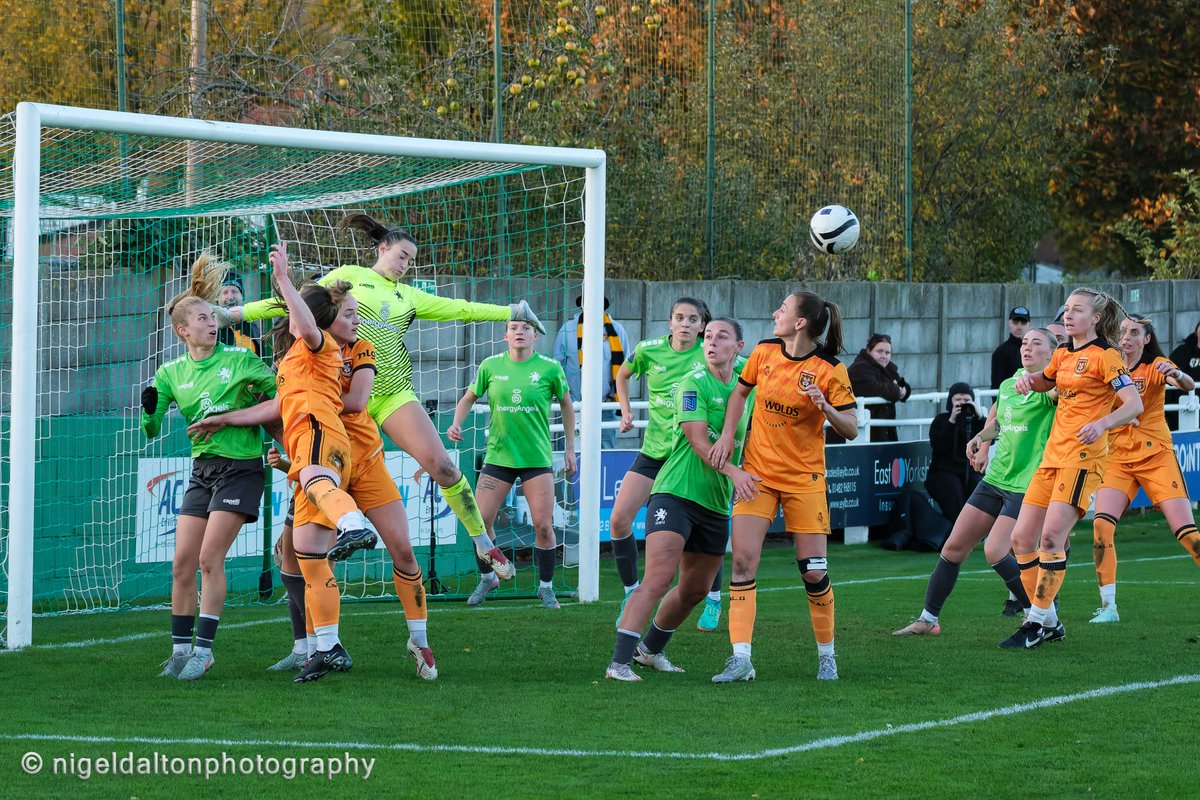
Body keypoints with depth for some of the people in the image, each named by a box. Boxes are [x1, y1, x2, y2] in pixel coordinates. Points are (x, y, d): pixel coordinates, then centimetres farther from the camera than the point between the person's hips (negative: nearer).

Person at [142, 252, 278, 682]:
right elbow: (151, 430, 6)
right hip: (201, 470, 4)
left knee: (209, 558, -14)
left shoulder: (238, 360, -5)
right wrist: (148, 409, -14)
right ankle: (180, 648, 10)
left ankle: (204, 649, -7)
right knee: (182, 563, -1)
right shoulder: (171, 373, 6)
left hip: (241, 468, -4)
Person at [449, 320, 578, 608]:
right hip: (498, 456, 1)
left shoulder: (549, 368, -4)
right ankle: (487, 578, 21)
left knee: (543, 525, -8)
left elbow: (566, 404, 10)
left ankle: (546, 587, 11)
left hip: (537, 458, -1)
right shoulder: (491, 366, 0)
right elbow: (469, 397, 14)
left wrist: (569, 448, 11)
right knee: (480, 521, -4)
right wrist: (456, 423, -4)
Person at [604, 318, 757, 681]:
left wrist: (741, 489, 13)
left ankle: (651, 650, 34)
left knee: (695, 589, 13)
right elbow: (697, 440, -19)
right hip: (676, 493, -7)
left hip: (716, 502, 7)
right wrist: (732, 471, -31)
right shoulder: (694, 383, -9)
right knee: (658, 580, -19)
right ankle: (619, 662, -22)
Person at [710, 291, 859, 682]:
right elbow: (741, 390, 16)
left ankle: (827, 656, 19)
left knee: (814, 572, -2)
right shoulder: (764, 352, -1)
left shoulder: (830, 370, -11)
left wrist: (825, 408, -27)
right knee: (743, 559, -11)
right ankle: (741, 659, -11)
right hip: (757, 472, 3)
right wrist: (727, 434, 3)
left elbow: (851, 429, -8)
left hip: (804, 478, -3)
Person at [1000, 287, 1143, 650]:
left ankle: (1038, 622, -11)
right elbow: (1045, 381, 38)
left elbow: (1134, 404, -13)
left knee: (1051, 536, -19)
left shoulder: (1105, 357, -6)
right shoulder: (1063, 354, 17)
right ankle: (1049, 623, 11)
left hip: (1083, 455, -8)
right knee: (1021, 539, 1)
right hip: (1052, 455, 8)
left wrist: (1102, 424, -31)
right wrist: (1027, 379, 14)